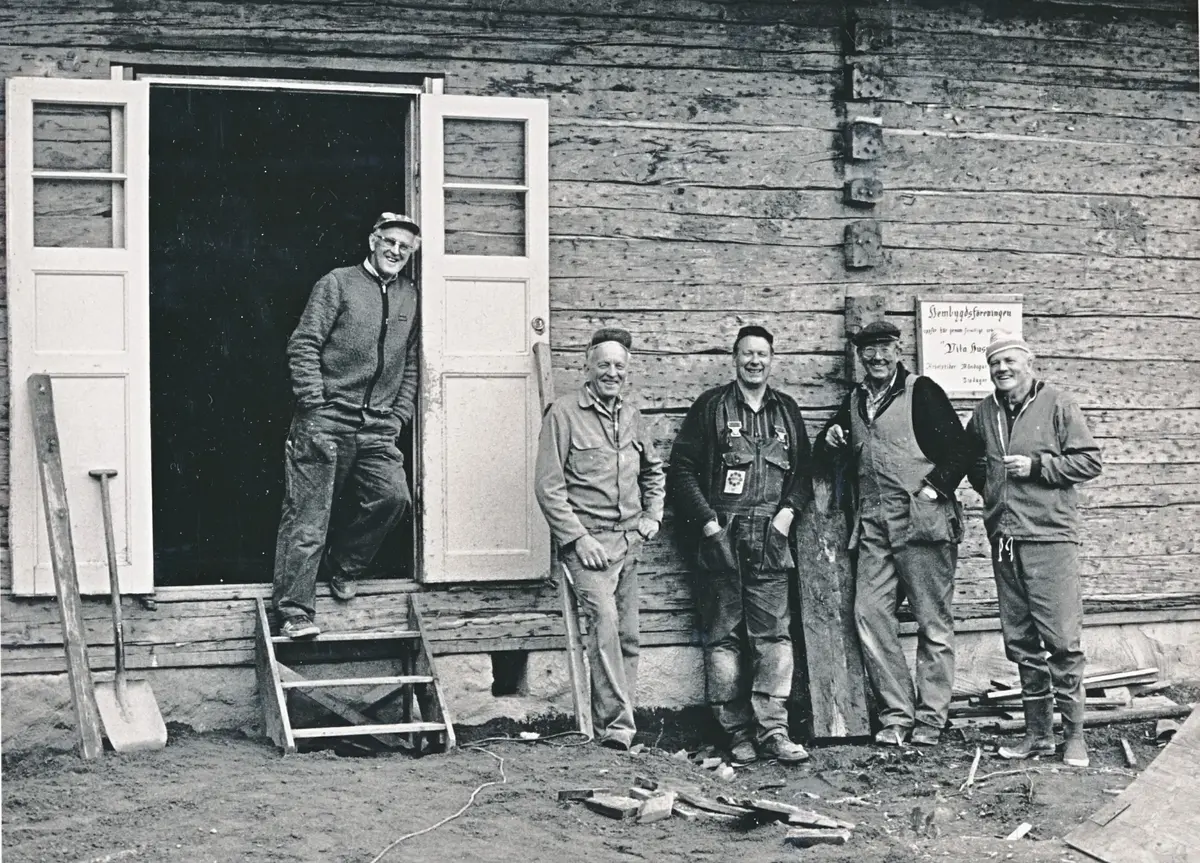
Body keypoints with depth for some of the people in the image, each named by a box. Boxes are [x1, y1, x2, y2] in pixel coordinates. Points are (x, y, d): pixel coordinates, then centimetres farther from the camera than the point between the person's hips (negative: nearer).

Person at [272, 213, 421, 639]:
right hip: (328, 419, -5)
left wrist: (400, 415, 9)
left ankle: (343, 565, 14)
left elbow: (410, 364, 20)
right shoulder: (337, 284, 1)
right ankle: (295, 612, -1)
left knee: (394, 496, -12)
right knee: (309, 513, -5)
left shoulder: (409, 296, 16)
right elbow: (303, 345, -5)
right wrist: (313, 407, -12)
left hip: (378, 427, 5)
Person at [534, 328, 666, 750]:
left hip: (630, 540, 6)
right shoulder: (564, 413, -5)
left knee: (627, 635, 7)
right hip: (588, 541, -6)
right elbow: (548, 486, -8)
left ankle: (620, 721, 16)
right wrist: (578, 538, -13)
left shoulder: (632, 417, 14)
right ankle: (615, 725, -20)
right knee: (604, 620, -22)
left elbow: (653, 471, 30)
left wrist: (653, 515, 15)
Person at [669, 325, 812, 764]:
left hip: (770, 539, 2)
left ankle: (772, 730, -3)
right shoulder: (711, 406, 7)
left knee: (774, 635, -4)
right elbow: (682, 468, 2)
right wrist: (707, 521, -7)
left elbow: (803, 470, 19)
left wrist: (788, 511, 1)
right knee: (723, 637, -1)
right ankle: (737, 732, 4)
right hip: (721, 538, -2)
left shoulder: (787, 410, 17)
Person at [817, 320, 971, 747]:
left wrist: (932, 489, -13)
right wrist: (829, 441, 5)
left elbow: (959, 450, -5)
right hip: (872, 526, 6)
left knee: (933, 622, -1)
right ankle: (895, 714, 6)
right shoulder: (853, 401, 18)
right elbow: (824, 454, 26)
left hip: (921, 521, -6)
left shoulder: (922, 392, 0)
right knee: (869, 614, -2)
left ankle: (930, 718, 6)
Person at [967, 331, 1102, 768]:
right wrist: (986, 481, 12)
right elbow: (970, 461, 29)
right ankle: (1037, 732, 17)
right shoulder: (984, 413, 13)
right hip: (1003, 539, 5)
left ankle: (1073, 733, 2)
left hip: (1049, 536, -5)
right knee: (1020, 641, 9)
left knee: (1061, 639, -6)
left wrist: (1037, 466, -11)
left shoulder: (1057, 404, -1)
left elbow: (1089, 461, -4)